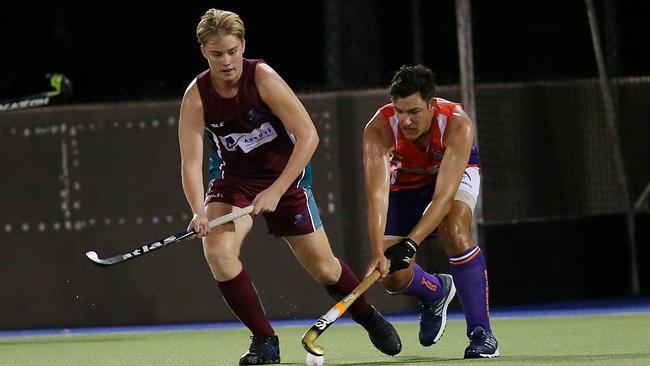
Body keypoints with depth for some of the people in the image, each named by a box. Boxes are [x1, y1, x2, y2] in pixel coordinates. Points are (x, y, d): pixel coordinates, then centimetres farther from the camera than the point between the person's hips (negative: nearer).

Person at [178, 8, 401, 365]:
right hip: (233, 178, 1)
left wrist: (276, 191, -31)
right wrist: (199, 212, -38)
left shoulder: (262, 78, -23)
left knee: (323, 268, 3)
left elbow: (308, 135, -24)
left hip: (285, 175, -1)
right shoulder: (196, 96, -17)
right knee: (217, 250, -24)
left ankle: (368, 316, 34)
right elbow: (190, 162, -20)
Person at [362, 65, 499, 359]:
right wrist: (377, 252, -55)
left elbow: (444, 196, -43)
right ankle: (435, 291, 30)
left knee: (454, 232, -32)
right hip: (405, 183, 2)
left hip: (455, 172, -2)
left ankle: (481, 334, -23)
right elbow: (376, 194, -42)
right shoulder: (379, 130, -35)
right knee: (393, 277, -8)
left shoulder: (457, 124, -37)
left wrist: (408, 245, -52)